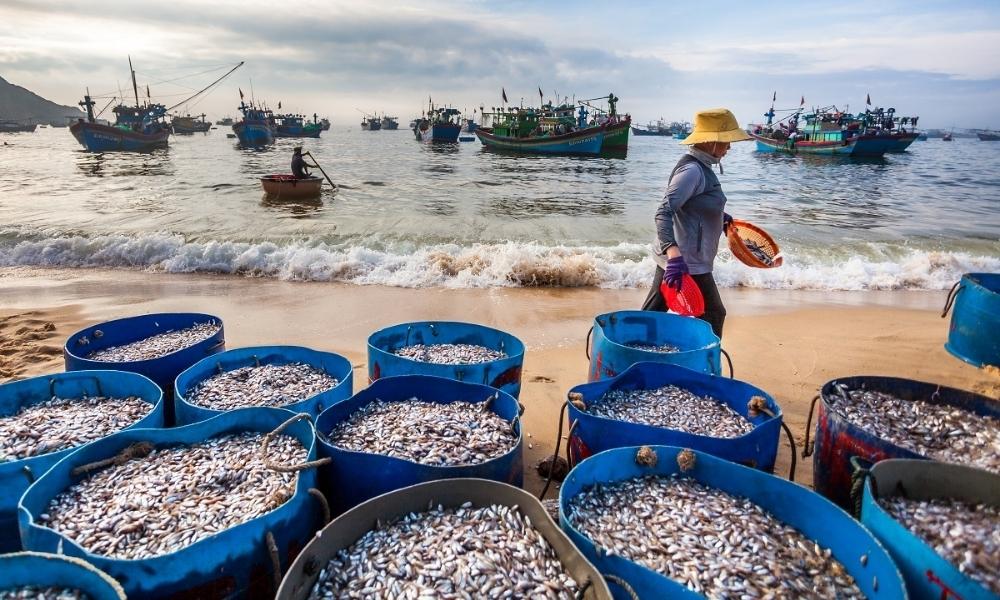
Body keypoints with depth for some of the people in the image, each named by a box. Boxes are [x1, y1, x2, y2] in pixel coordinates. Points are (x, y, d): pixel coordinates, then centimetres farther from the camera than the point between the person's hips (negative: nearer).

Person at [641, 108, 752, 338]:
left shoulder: (700, 166, 11)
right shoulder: (693, 170, -20)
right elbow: (663, 213, -29)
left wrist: (719, 215, 34)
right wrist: (674, 254, -39)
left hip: (678, 258, 9)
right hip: (687, 263, -9)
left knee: (653, 312, 13)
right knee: (713, 315, 7)